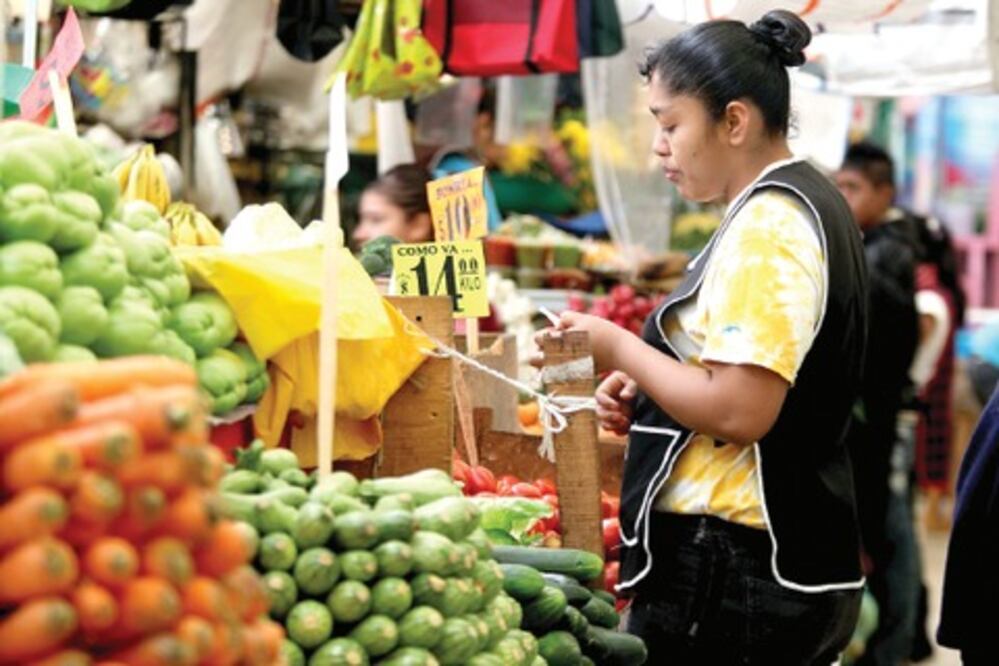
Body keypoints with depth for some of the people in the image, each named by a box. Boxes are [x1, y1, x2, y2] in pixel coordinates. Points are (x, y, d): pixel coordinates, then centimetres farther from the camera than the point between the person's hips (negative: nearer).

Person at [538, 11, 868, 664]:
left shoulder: (766, 225, -17)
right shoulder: (808, 204, 15)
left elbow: (738, 412, -25)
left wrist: (620, 347, -12)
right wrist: (643, 392, 11)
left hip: (729, 569, -10)